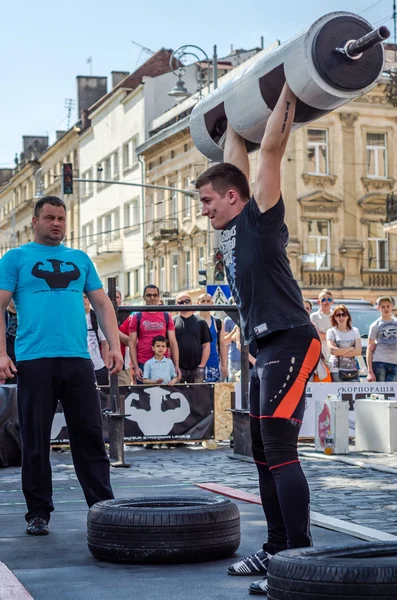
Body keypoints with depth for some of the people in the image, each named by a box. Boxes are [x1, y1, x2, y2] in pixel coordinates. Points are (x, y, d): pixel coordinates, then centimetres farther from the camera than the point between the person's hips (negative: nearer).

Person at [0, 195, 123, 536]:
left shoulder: (80, 259, 18)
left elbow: (102, 304, 16)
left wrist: (114, 346, 3)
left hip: (78, 359, 3)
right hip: (34, 360, -2)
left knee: (90, 435, 2)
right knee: (36, 441, 2)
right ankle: (39, 512, 11)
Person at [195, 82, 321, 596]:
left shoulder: (259, 217, -5)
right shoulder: (233, 227, 16)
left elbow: (270, 151, -7)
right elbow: (235, 165, 28)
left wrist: (287, 95, -1)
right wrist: (234, 125, 42)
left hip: (289, 343, -10)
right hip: (265, 348, 10)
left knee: (279, 451, -13)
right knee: (263, 455, 13)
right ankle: (277, 550, 21)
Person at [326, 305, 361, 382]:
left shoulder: (355, 331, 11)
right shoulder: (331, 331, 4)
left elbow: (358, 351, 1)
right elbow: (332, 350, -10)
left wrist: (340, 353, -8)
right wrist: (351, 348, -4)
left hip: (352, 370, 2)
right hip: (336, 370, -2)